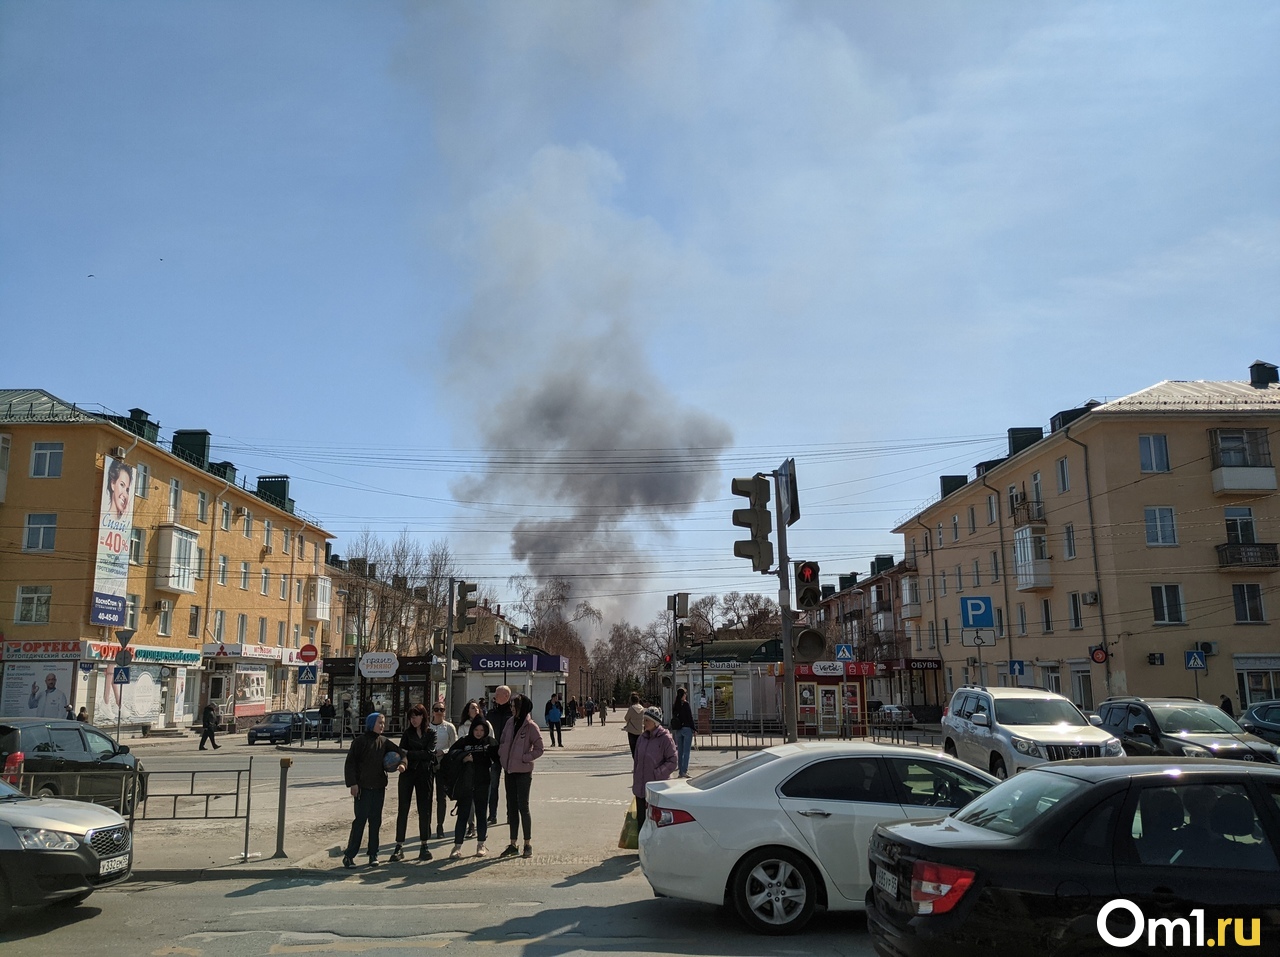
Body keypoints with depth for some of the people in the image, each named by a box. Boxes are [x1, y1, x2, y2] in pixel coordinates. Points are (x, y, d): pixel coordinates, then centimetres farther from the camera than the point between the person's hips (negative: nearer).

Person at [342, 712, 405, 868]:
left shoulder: (384, 742, 8)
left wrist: (402, 763, -12)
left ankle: (373, 855, 15)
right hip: (363, 787, -5)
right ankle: (349, 855, 4)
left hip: (379, 788, 5)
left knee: (376, 821, 8)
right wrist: (352, 783, -13)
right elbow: (350, 763, -7)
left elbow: (398, 753, 10)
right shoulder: (360, 741, -6)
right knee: (360, 820, -4)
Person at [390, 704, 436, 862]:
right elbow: (402, 751, 0)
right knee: (402, 809, -2)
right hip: (408, 772, 1)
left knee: (424, 809, 4)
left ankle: (424, 845, 13)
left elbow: (429, 753, -9)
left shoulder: (431, 733, 3)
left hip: (425, 773, -1)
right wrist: (403, 759, -22)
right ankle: (399, 846, 2)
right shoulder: (407, 733, 8)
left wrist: (408, 753, -13)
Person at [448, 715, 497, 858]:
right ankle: (457, 846, 5)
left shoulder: (490, 742, 2)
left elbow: (498, 757, 3)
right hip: (465, 783, -1)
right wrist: (463, 757, -23)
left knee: (482, 813, 10)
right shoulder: (464, 741, -1)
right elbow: (451, 753, -7)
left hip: (483, 783, 1)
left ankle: (481, 844, 21)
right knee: (463, 814, 0)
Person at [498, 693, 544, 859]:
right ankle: (513, 844, 18)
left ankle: (528, 844, 9)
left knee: (523, 806, -2)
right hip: (510, 770, 6)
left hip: (523, 771, -6)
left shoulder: (531, 726, -11)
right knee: (511, 807, 11)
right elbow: (503, 742, 14)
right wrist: (502, 755, -2)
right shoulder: (510, 723, 7)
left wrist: (523, 758, -17)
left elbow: (538, 750, -11)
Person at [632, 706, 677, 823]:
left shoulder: (665, 738, -10)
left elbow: (672, 762, -10)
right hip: (640, 787, 6)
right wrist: (635, 780, 12)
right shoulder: (642, 737, 9)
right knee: (641, 819, 10)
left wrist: (656, 773, -17)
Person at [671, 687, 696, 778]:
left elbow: (673, 718, 11)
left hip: (677, 730, 6)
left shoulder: (674, 706, 7)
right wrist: (693, 729, -4)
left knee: (680, 751, 11)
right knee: (686, 751, -5)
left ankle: (681, 771, 14)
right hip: (686, 729, -6)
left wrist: (673, 731, 15)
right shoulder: (685, 704, -10)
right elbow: (690, 717, -10)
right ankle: (684, 771, -10)